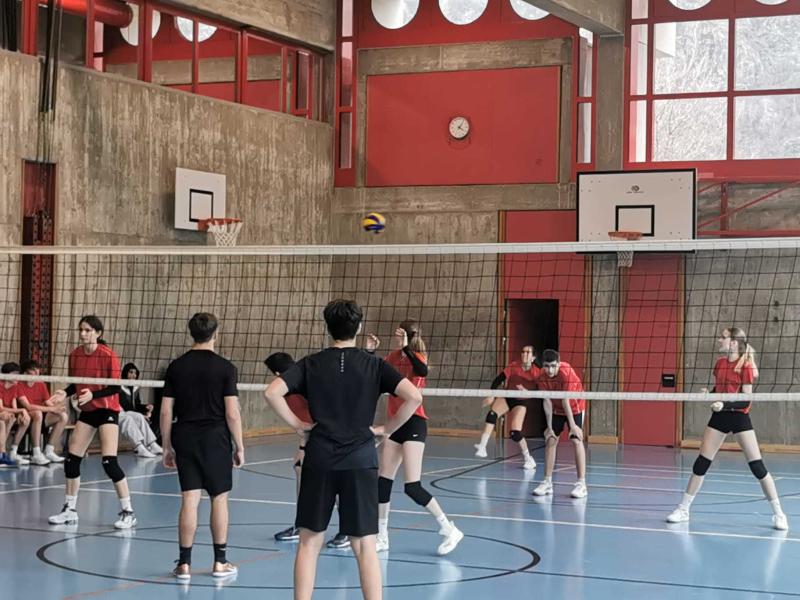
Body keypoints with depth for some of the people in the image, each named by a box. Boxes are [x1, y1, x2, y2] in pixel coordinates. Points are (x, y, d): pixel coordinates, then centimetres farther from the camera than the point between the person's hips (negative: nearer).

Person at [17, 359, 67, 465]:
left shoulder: (41, 385, 7)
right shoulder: (19, 385, -16)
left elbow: (49, 403, 3)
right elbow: (28, 406, -26)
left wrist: (58, 407, -21)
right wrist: (51, 409, -28)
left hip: (40, 419, 8)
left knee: (63, 416, -7)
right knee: (38, 413, -37)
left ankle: (49, 452, -4)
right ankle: (36, 454, -36)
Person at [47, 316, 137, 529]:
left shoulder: (108, 356, -16)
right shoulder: (75, 355, 1)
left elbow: (115, 388, -15)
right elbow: (74, 384, 12)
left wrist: (93, 395, -29)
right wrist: (65, 393, -9)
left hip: (107, 410, -6)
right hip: (86, 411, 6)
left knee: (109, 462, -15)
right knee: (71, 460, 6)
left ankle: (128, 512, -5)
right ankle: (70, 510, 21)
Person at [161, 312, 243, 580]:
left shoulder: (176, 367, 2)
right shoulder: (225, 368, -8)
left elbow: (166, 411, 3)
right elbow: (232, 413, -10)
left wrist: (167, 447, 12)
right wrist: (239, 447, 0)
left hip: (185, 438, 3)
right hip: (215, 439, -3)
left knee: (189, 500, 4)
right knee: (219, 498, 9)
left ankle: (184, 564, 5)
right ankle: (220, 562, 15)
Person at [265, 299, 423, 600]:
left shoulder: (311, 364, 3)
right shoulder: (374, 365, 1)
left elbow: (272, 392, -9)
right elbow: (414, 396, -10)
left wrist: (297, 424, 2)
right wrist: (387, 428, 1)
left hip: (319, 460, 1)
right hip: (360, 460, -1)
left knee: (310, 541, 9)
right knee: (365, 546, 3)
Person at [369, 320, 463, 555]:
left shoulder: (417, 357, -10)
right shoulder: (394, 356, 9)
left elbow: (423, 371, -33)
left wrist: (406, 347, -36)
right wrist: (370, 351, 1)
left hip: (413, 423, -7)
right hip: (395, 423, 7)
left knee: (412, 487, -12)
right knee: (383, 481, 8)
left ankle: (449, 530, -2)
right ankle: (382, 537, 18)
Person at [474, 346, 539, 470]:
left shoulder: (536, 372, -16)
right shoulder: (514, 366, -11)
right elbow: (498, 380, -10)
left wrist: (527, 391, -31)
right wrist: (491, 396, -17)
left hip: (521, 402, -2)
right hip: (507, 396, 2)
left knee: (515, 433, -15)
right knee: (492, 414, -28)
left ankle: (528, 459, 7)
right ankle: (482, 447, -32)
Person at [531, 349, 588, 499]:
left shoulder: (567, 373, -31)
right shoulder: (542, 377, -17)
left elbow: (566, 400, -31)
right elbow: (547, 401, -15)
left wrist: (572, 424, -27)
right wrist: (549, 426, -16)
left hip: (574, 408, -5)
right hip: (557, 409, 5)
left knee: (576, 441, -15)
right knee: (550, 440, 1)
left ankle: (581, 484, -15)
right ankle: (547, 483, 10)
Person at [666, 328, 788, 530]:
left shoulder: (745, 366, -13)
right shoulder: (719, 364, 6)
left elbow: (746, 401, -15)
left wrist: (725, 405, -28)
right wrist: (708, 395, -3)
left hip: (739, 417, -6)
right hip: (719, 416, 6)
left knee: (757, 466, -8)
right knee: (701, 462, 4)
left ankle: (778, 513, 1)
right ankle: (683, 509, 12)